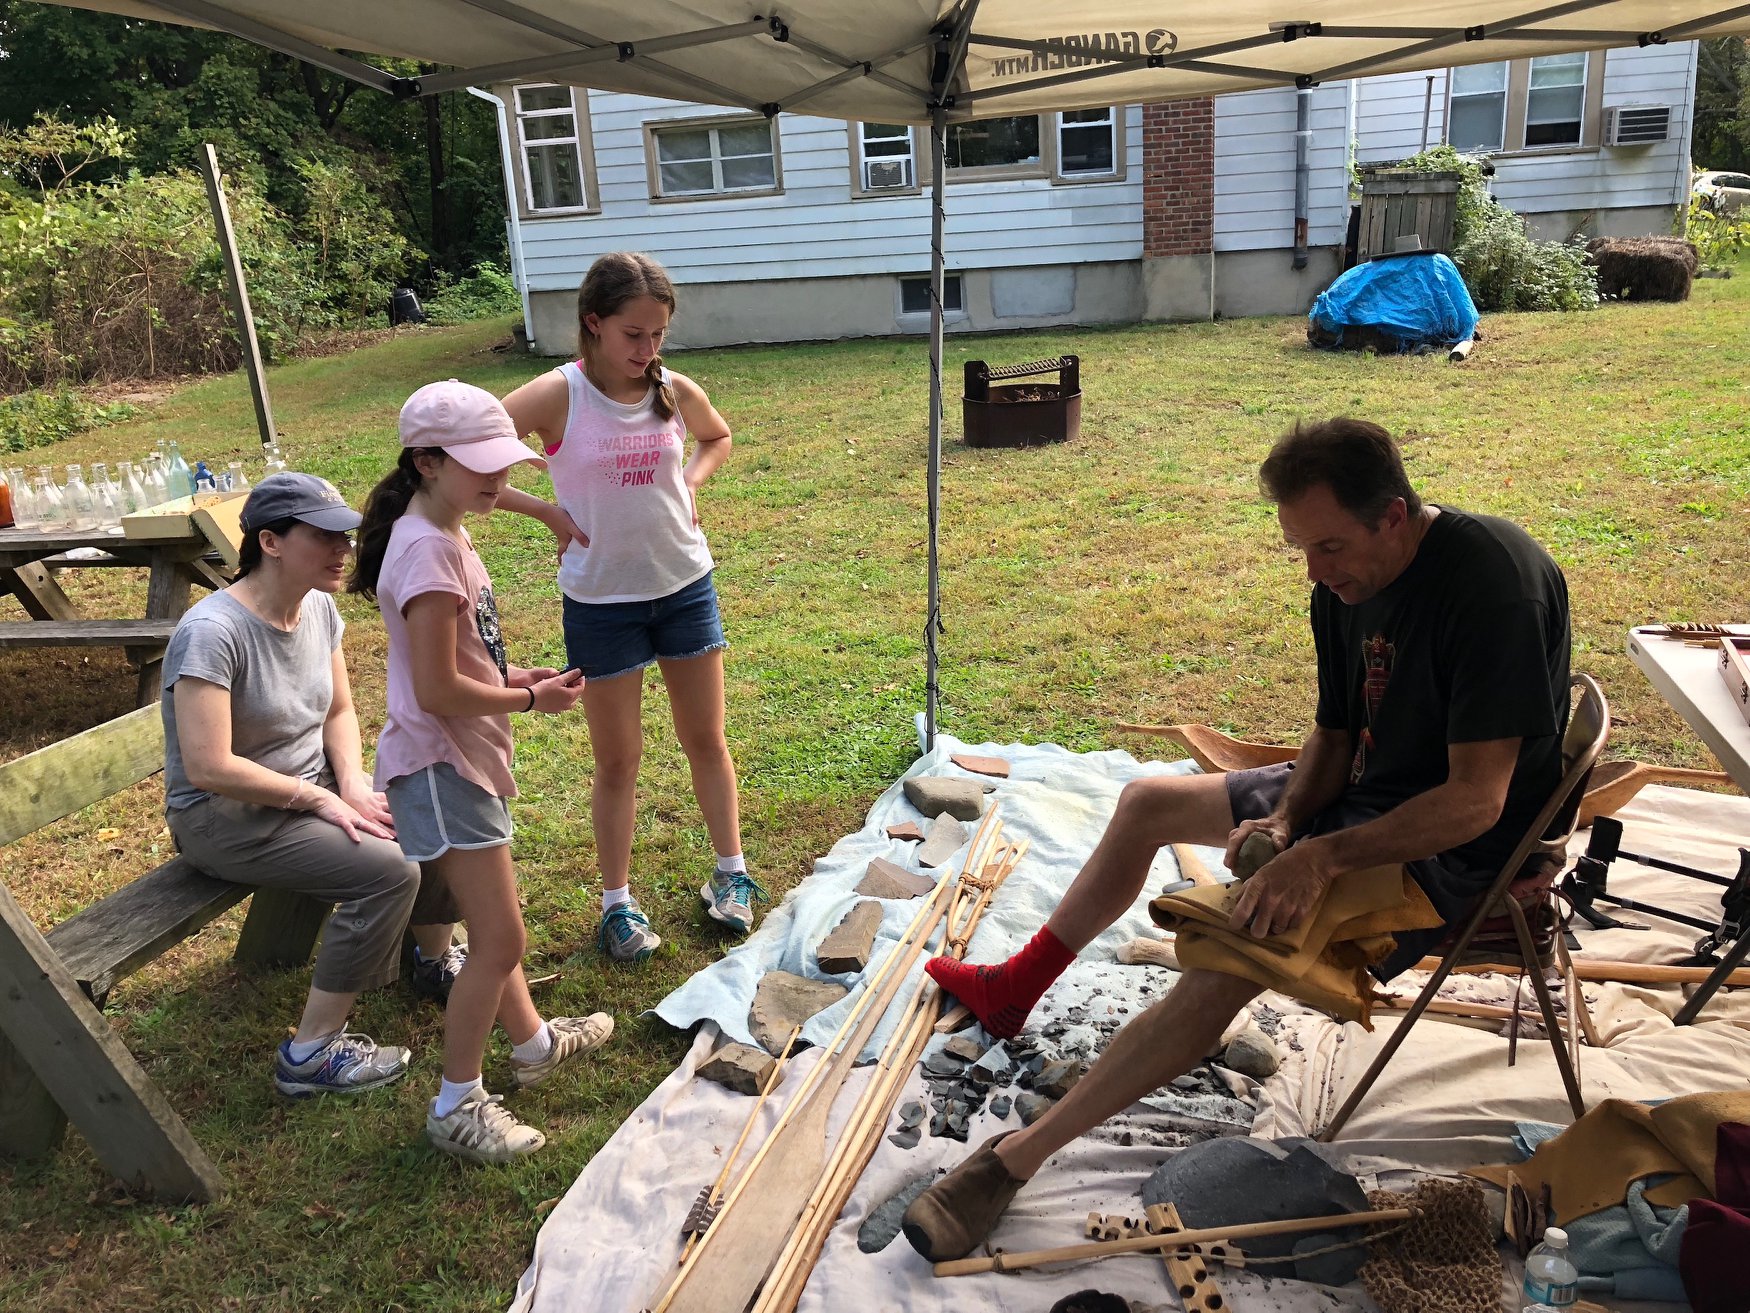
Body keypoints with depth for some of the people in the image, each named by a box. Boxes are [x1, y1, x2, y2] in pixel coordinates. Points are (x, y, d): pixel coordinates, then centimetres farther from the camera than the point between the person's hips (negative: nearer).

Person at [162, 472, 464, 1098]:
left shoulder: (318, 607, -2)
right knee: (388, 869, -25)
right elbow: (210, 768, -27)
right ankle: (311, 1055, -12)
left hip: (311, 786, 8)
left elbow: (339, 711, 8)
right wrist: (321, 800, -20)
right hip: (225, 816, -8)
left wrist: (352, 783, -9)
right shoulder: (212, 633, -25)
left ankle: (439, 962, 22)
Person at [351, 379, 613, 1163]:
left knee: (492, 920, 24)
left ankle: (532, 1041, 42)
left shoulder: (442, 535, 8)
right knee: (499, 939, -4)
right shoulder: (427, 552, -23)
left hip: (466, 756, 10)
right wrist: (530, 701, -12)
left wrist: (515, 677, 3)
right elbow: (436, 692, -25)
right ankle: (456, 1107, 11)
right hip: (440, 765, -10)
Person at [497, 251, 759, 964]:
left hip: (685, 585, 3)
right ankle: (618, 901, 24)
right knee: (617, 760, 8)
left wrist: (690, 483, 1)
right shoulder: (558, 396, -15)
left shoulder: (674, 391, -4)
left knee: (706, 741, 14)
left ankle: (730, 871, 31)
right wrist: (545, 510, -15)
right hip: (602, 601, -3)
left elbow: (718, 437, 19)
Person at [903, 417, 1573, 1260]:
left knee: (1229, 961, -29)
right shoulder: (1349, 580, -4)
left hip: (1448, 846, -9)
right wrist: (1284, 823, -15)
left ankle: (1016, 1158, -20)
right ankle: (1014, 988, 28)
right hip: (1359, 791, 9)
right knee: (1146, 803, 13)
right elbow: (1334, 734, 4)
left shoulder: (1493, 583, -29)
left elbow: (1478, 799, -30)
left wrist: (1323, 857, -35)